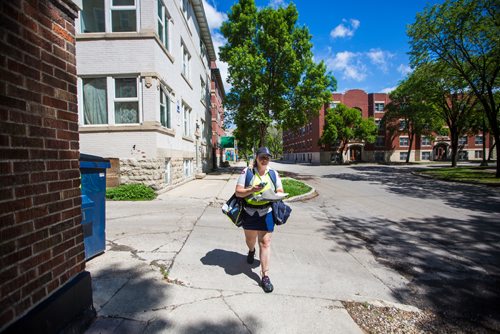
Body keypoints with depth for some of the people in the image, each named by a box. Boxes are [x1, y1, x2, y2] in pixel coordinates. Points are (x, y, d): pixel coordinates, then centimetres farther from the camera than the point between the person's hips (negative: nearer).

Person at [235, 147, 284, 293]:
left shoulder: (273, 173, 2)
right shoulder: (247, 171, -5)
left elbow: (280, 192, 6)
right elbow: (238, 192, -8)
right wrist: (252, 190, -26)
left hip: (266, 212, 0)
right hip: (249, 212, 1)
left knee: (265, 242, -3)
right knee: (250, 238, 21)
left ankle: (265, 276, 7)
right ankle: (251, 251, 57)